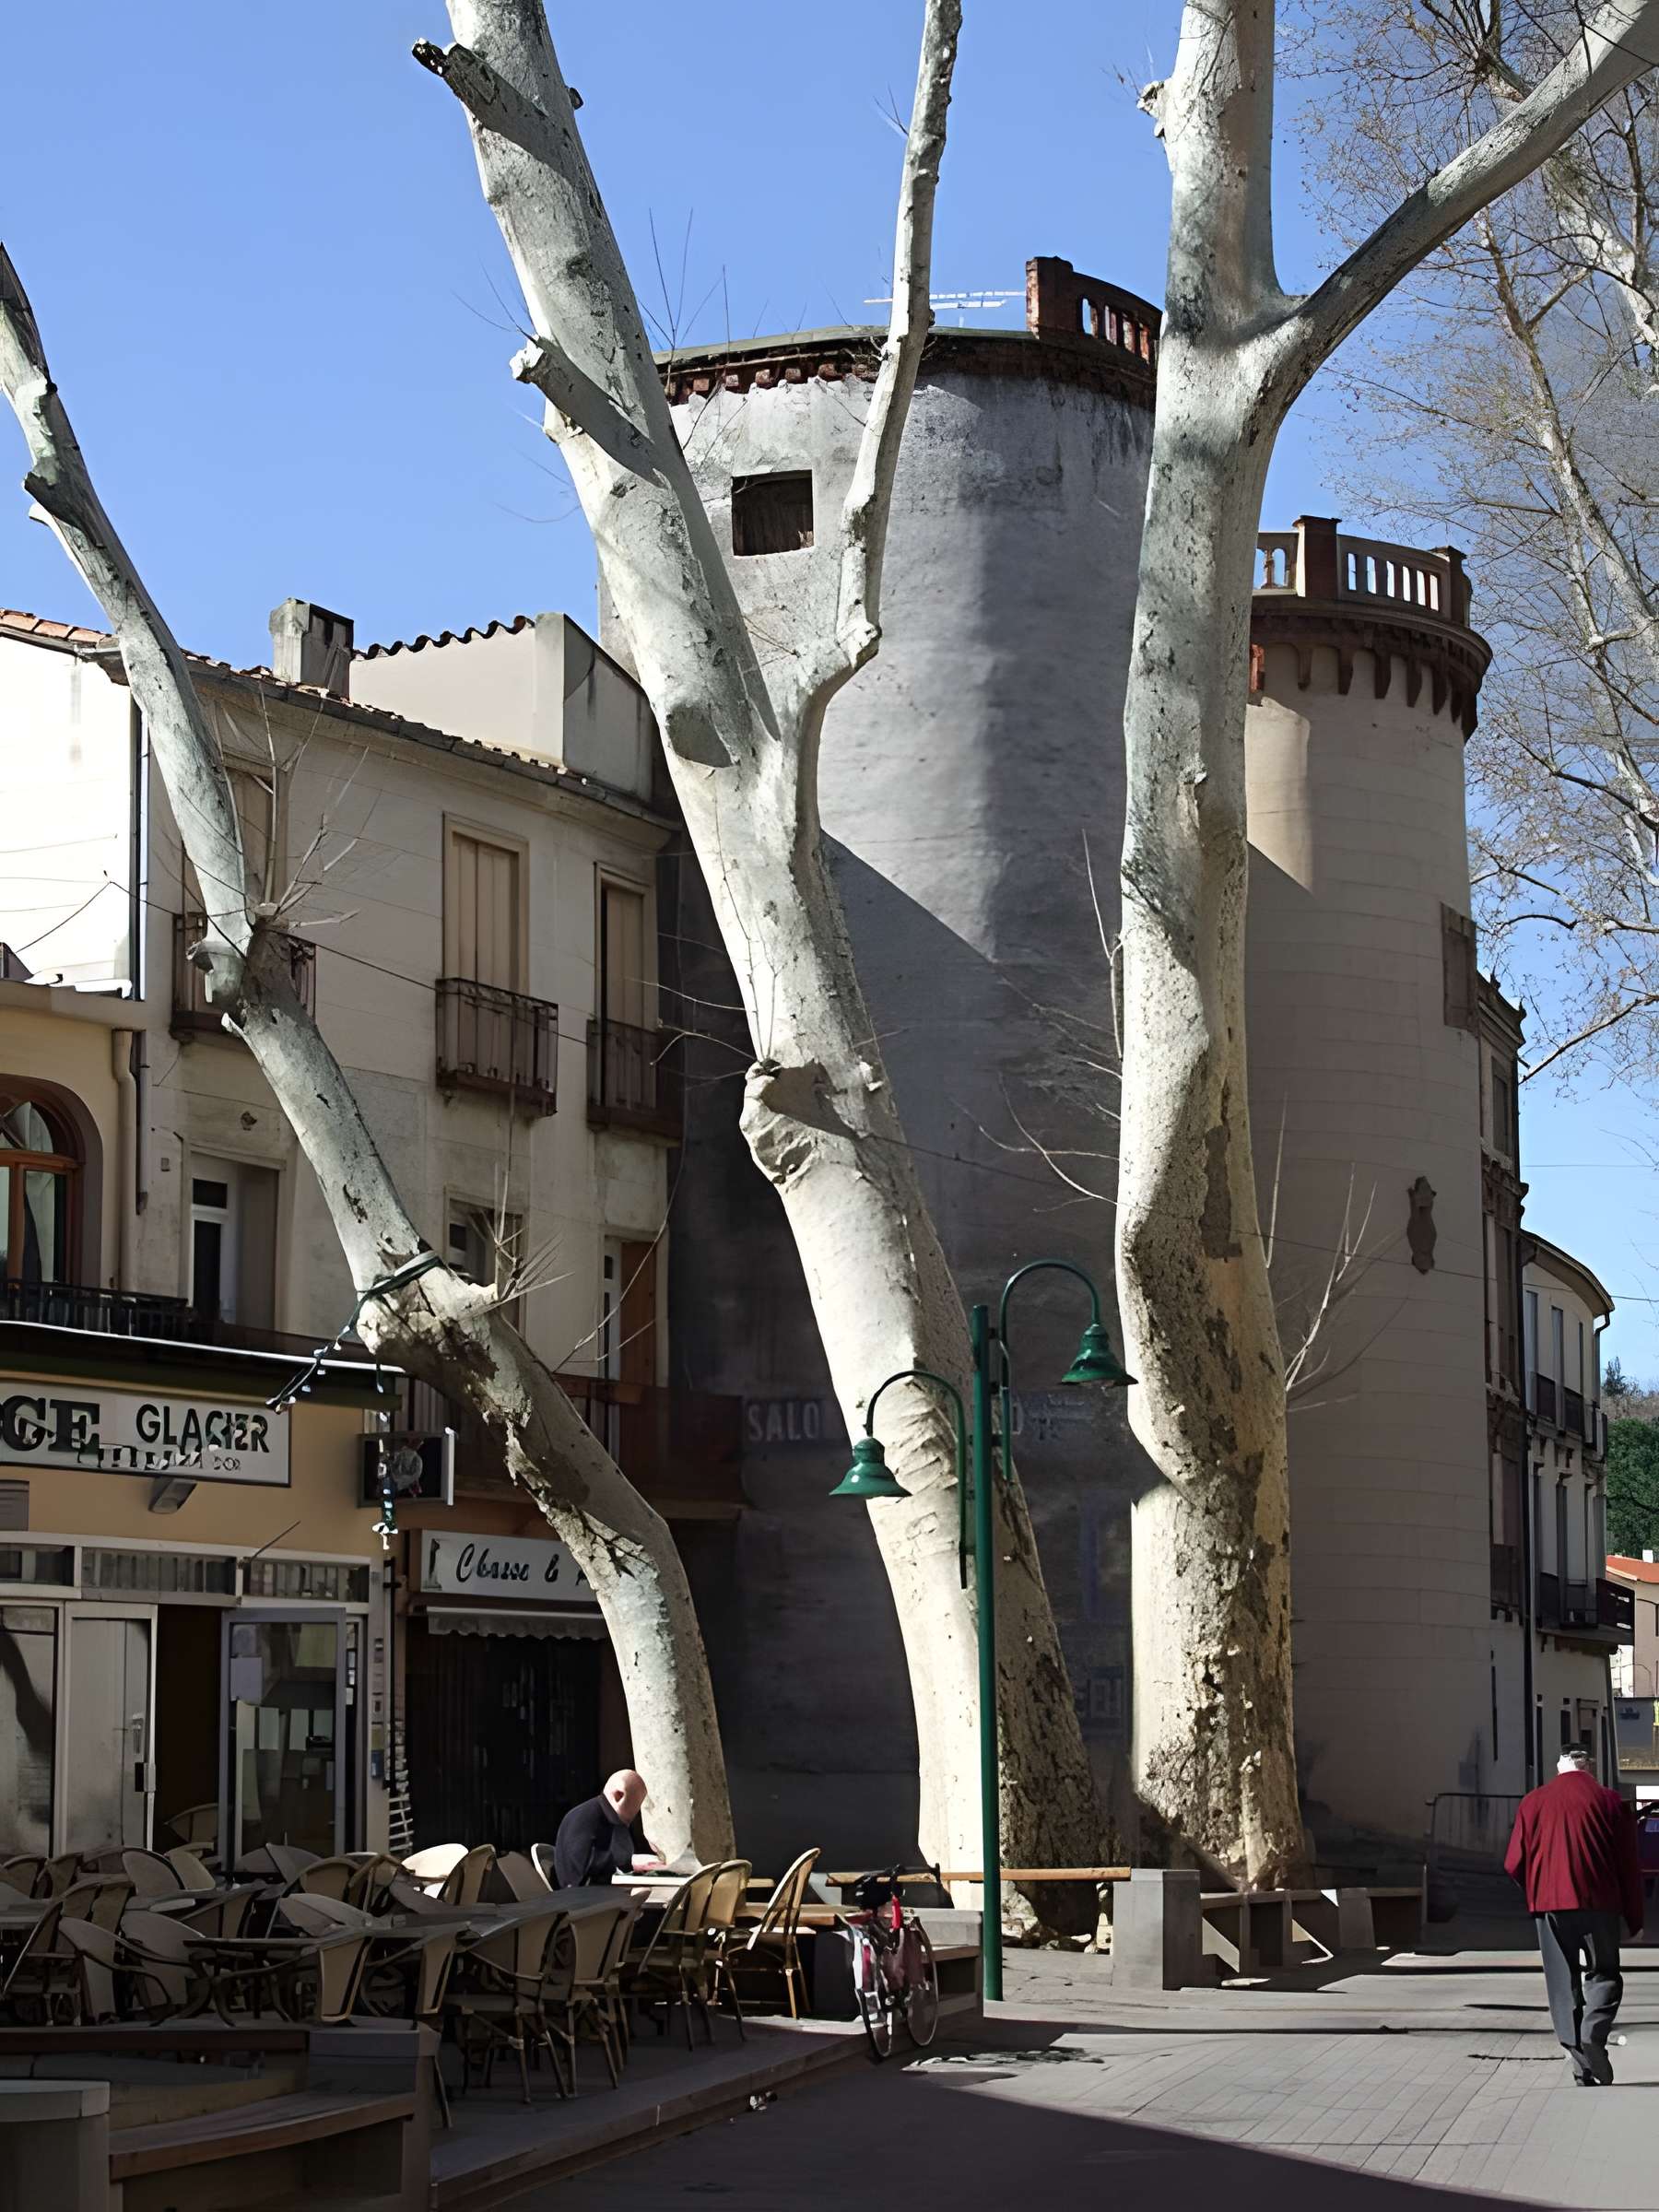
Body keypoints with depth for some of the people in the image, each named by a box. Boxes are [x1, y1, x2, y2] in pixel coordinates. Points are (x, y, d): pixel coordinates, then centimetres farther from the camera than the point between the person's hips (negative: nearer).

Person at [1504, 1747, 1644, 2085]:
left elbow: (1514, 1866, 4)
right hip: (1599, 1905, -1)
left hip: (1550, 1905, 1)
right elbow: (1630, 1866, 0)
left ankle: (1575, 2047, 0)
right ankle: (1594, 2033, -16)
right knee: (1603, 1974, 9)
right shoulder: (1610, 1802, 0)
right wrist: (1635, 1921, 7)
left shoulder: (1533, 1802, 4)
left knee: (1564, 1983, 9)